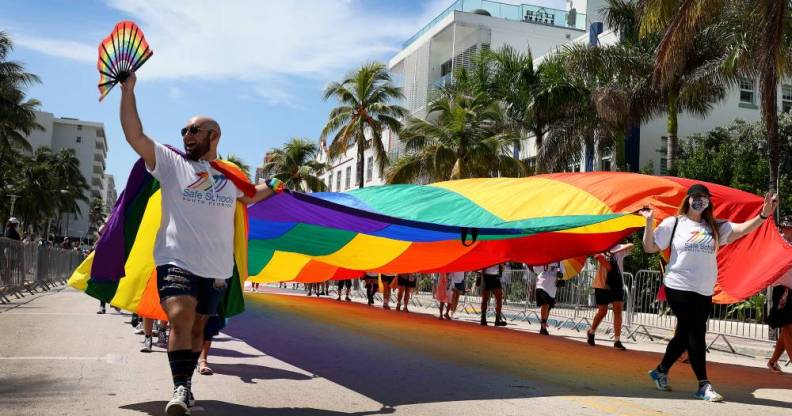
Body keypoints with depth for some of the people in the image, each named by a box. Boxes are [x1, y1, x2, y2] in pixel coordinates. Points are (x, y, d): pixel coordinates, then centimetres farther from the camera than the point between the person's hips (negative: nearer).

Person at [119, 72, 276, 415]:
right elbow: (135, 136, -8)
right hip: (176, 260, -4)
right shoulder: (171, 163, 3)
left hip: (216, 268, 4)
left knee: (197, 327, 11)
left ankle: (185, 386, 25)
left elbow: (249, 196, 35)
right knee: (180, 318, -24)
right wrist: (128, 89, -12)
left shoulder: (230, 175, 14)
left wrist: (273, 187, 21)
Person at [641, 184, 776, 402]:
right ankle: (704, 385, 1)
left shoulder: (716, 226, 9)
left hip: (704, 292, 4)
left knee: (685, 334, 11)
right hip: (679, 288, -4)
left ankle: (661, 371, 29)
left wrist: (763, 215, -18)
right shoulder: (674, 223, 0)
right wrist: (649, 222, -13)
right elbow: (650, 247, 0)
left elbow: (741, 229, -3)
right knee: (696, 333, -6)